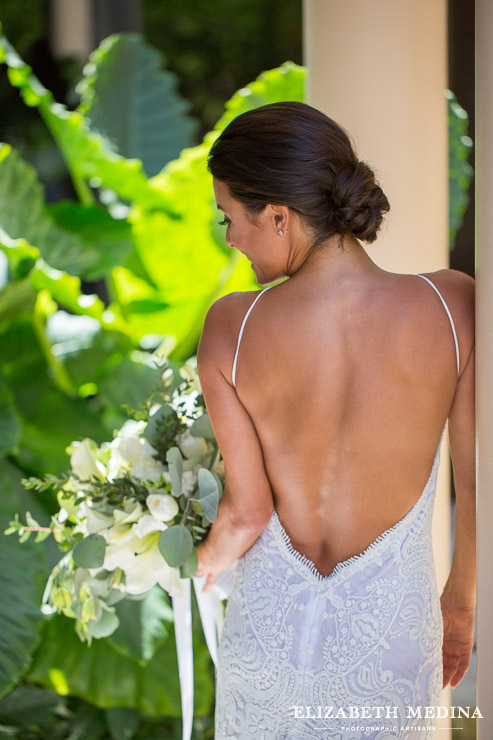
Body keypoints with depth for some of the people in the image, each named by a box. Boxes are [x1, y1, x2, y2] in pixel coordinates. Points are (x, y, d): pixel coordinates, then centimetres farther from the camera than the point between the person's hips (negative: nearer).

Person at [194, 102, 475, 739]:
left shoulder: (232, 327, -19)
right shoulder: (452, 306, -17)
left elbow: (246, 512, -12)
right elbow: (477, 487, -8)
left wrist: (208, 561, 12)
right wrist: (460, 602, 10)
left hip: (271, 634, 0)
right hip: (392, 634, 0)